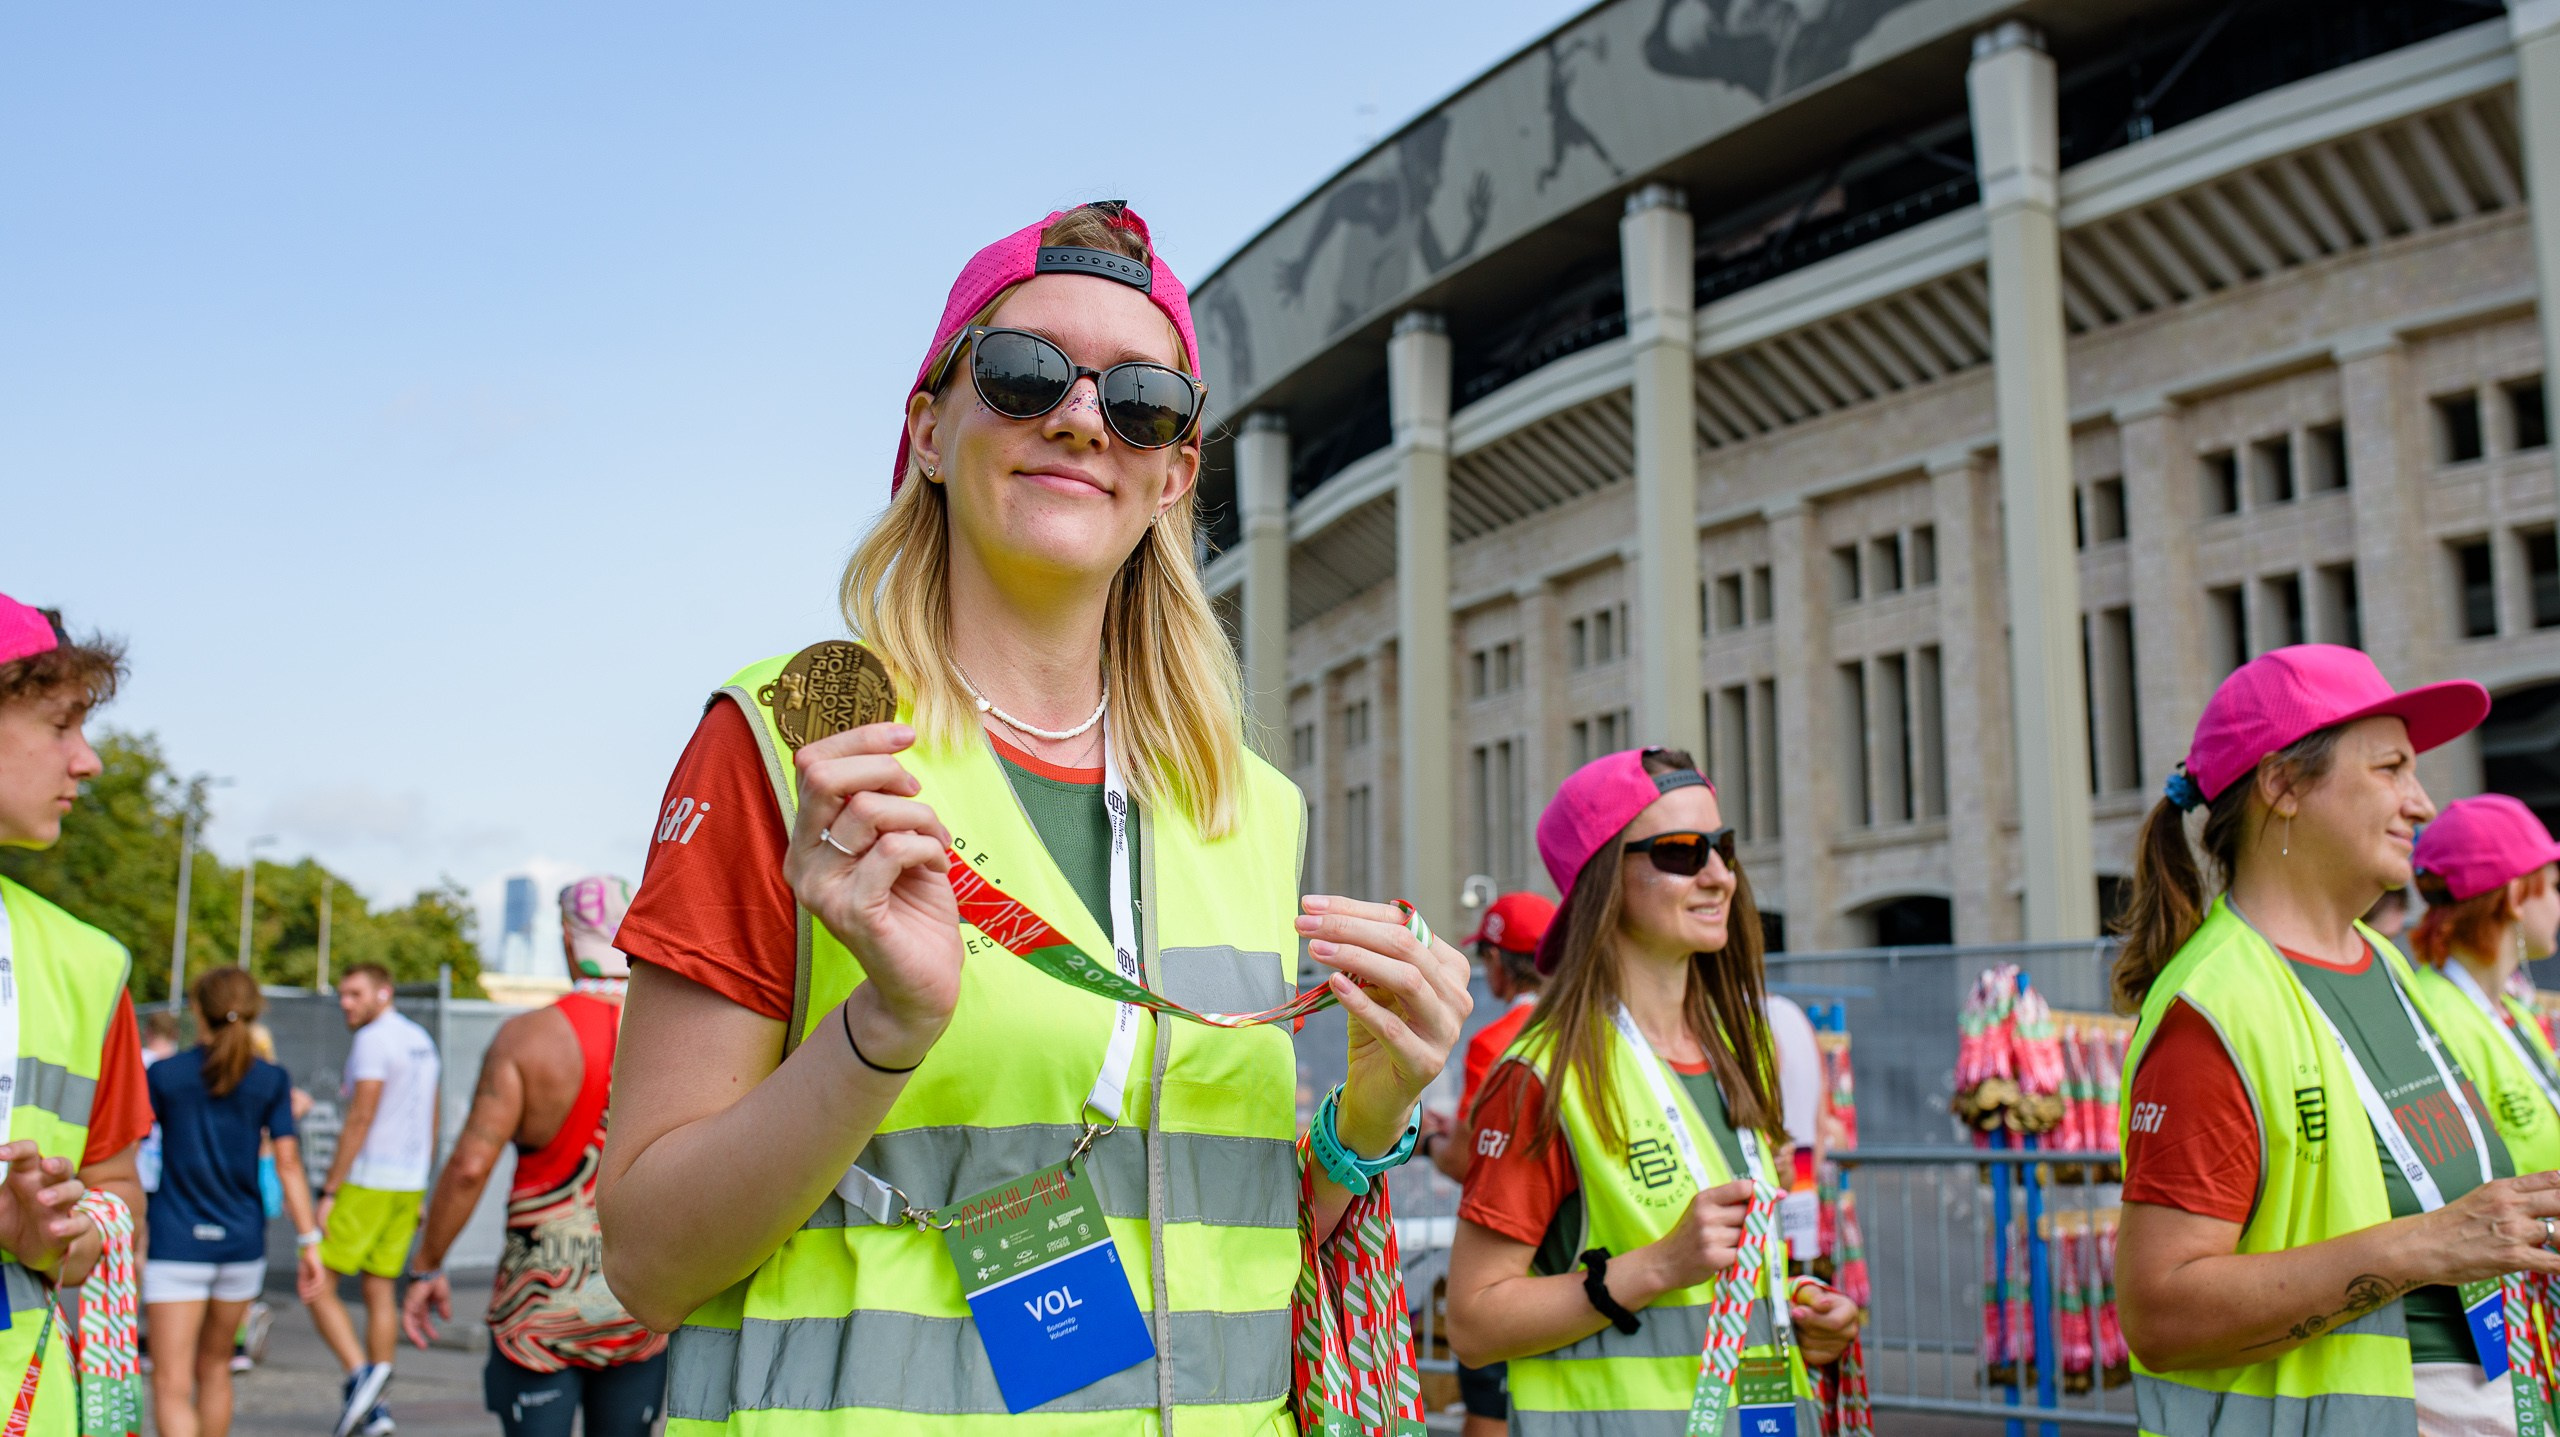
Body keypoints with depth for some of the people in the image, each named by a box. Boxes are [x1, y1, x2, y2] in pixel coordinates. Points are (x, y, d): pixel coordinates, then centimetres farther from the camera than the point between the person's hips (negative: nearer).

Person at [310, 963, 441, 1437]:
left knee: (317, 1286, -1)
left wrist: (329, 1192, -16)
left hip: (367, 1183, -8)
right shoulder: (422, 1042, 15)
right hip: (408, 1184, 8)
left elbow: (360, 1120, -18)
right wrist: (419, 1194, 21)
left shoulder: (374, 1040, -12)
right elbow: (430, 1127, 18)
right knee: (380, 1293, 10)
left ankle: (360, 1375, -19)